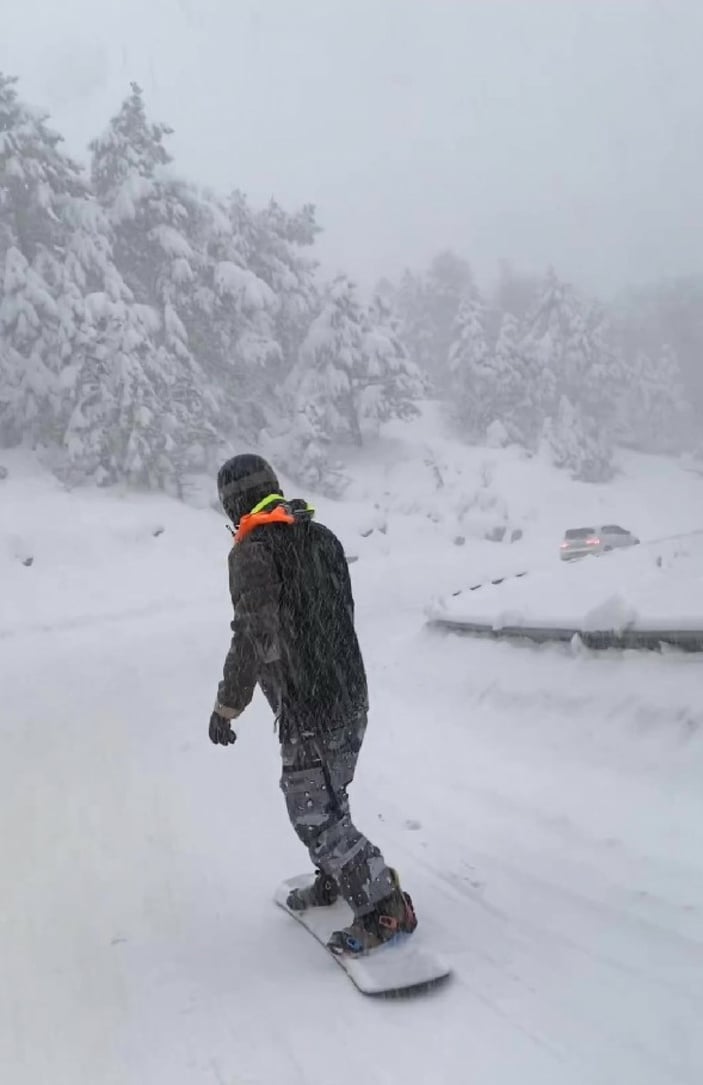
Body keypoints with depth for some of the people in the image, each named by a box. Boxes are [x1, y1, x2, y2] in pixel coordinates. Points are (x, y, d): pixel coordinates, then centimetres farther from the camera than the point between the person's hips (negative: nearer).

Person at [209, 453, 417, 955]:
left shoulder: (252, 553, -14)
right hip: (352, 693, 9)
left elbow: (253, 639, -18)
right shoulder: (323, 536, 9)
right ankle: (335, 880, 39)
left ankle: (385, 908, 1)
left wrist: (227, 706, -8)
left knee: (314, 813, -1)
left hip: (307, 707, -9)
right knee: (324, 794, 24)